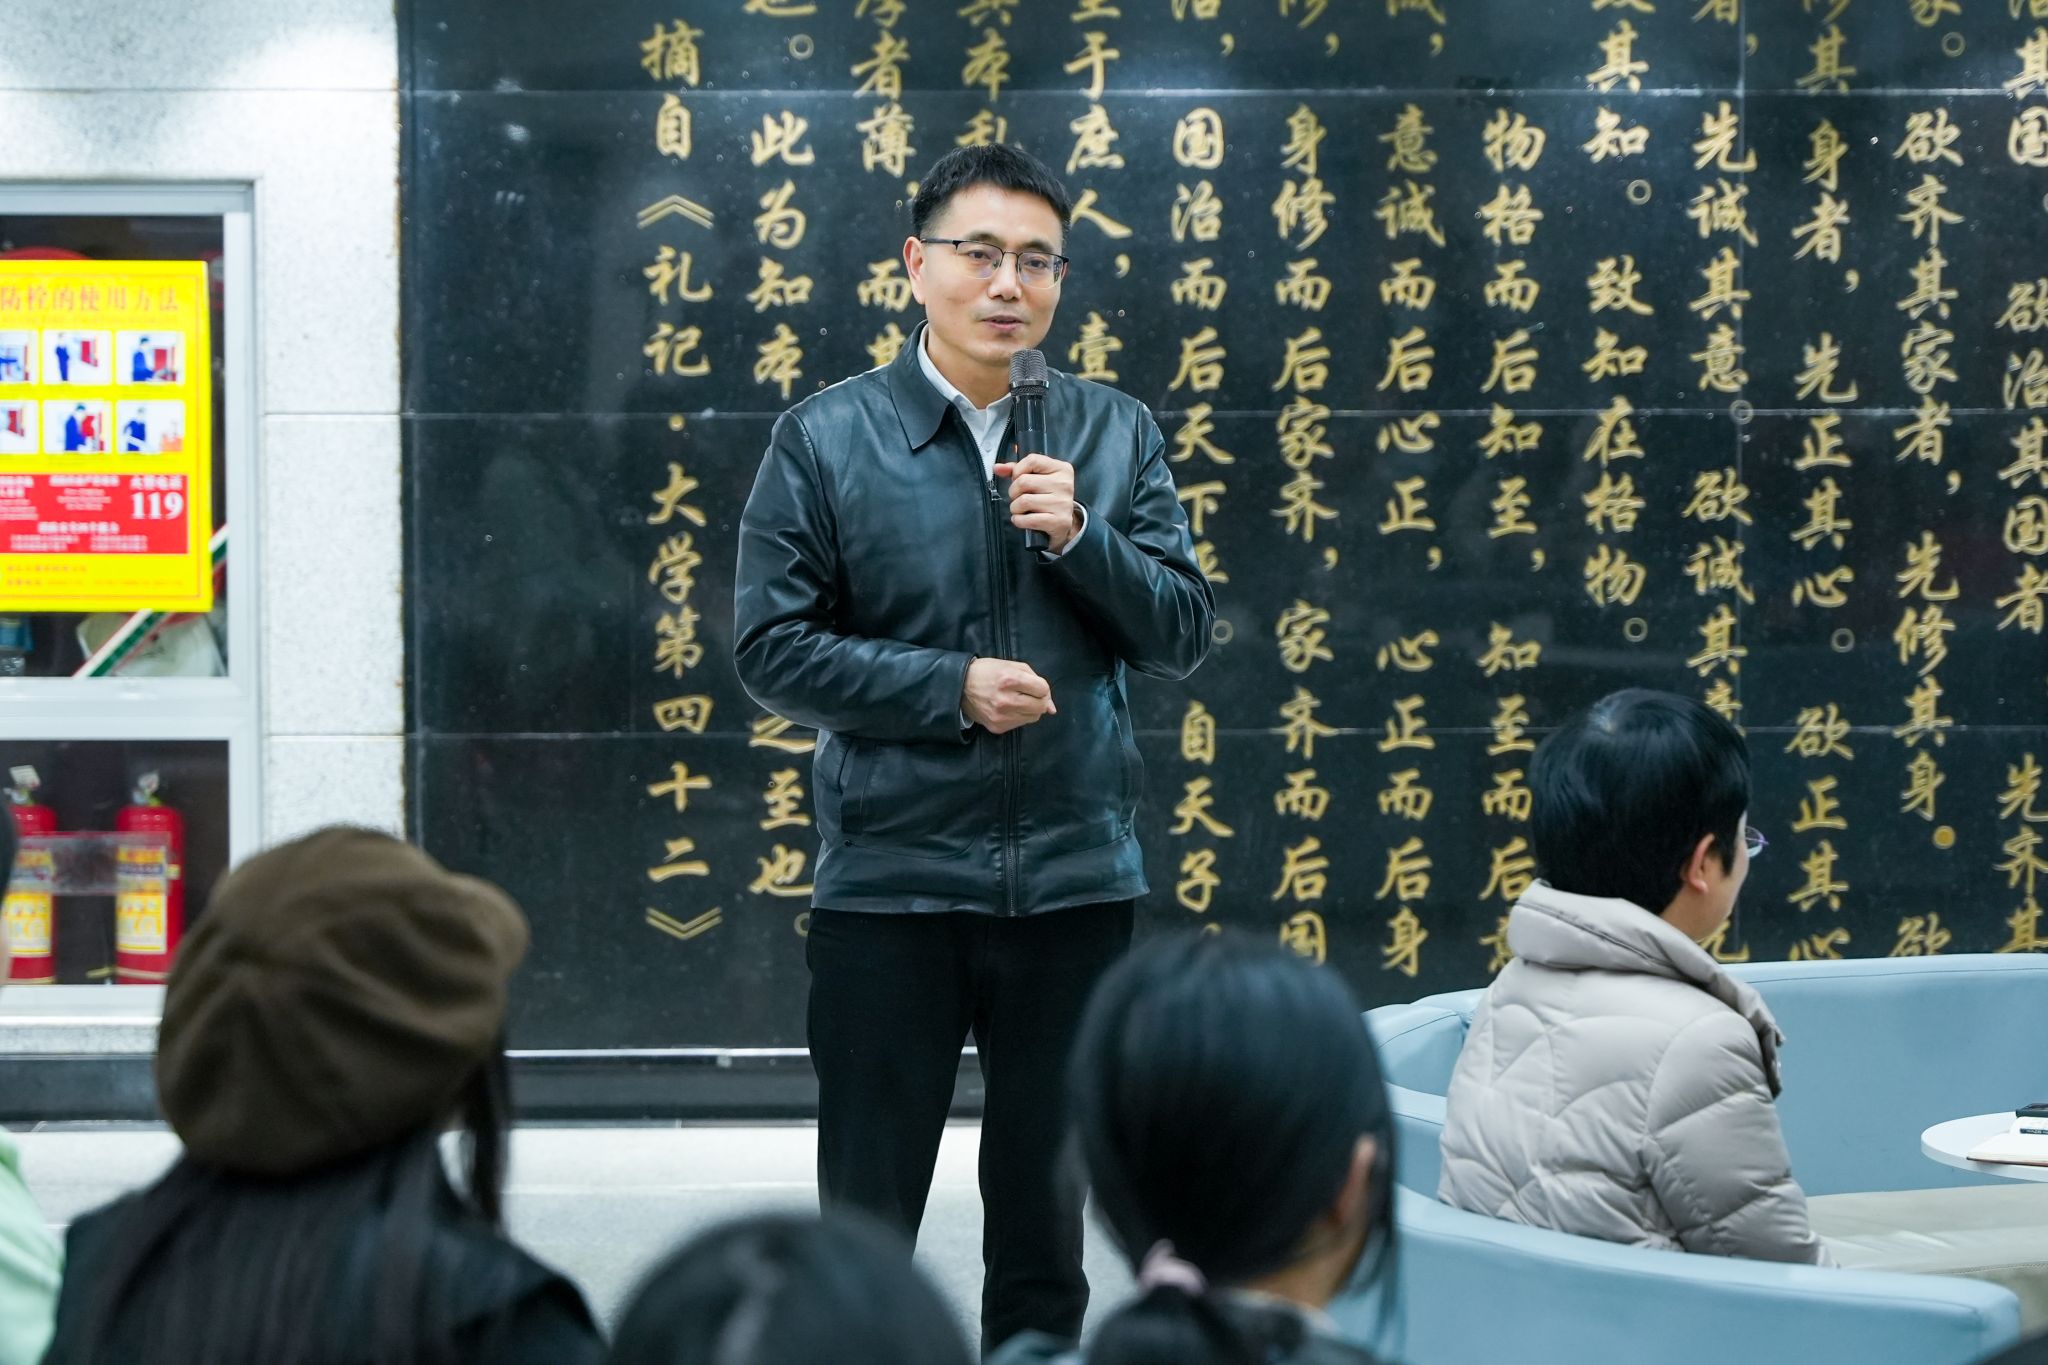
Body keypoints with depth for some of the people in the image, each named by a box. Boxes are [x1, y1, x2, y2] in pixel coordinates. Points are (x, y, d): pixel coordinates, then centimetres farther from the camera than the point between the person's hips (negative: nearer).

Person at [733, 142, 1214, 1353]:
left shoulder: (1116, 434, 5)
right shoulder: (828, 438, -2)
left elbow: (1184, 636, 3)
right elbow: (771, 647, -6)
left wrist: (1080, 536, -12)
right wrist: (949, 688, -15)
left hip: (1075, 878, 2)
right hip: (890, 880, -2)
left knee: (1047, 1215, 14)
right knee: (868, 1218, 6)